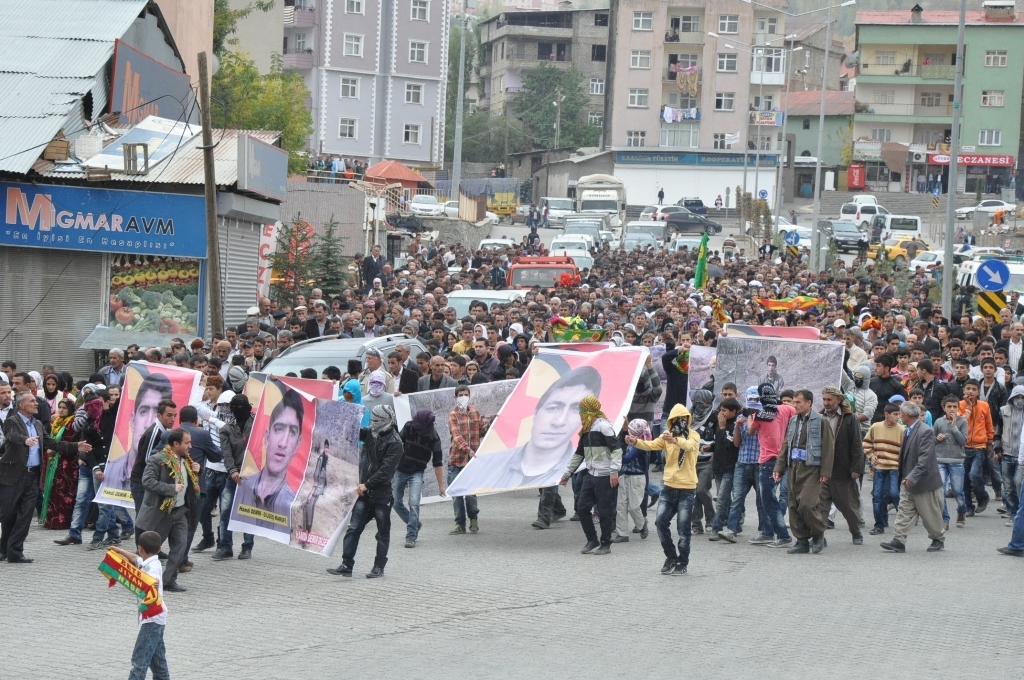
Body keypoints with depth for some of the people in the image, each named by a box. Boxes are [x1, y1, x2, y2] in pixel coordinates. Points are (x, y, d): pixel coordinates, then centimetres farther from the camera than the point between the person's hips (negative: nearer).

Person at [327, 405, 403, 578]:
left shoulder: (394, 443, -13)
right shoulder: (371, 433, 8)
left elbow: (385, 470, -18)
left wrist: (367, 484, -18)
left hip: (382, 494, -6)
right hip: (365, 492, 6)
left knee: (383, 533, 7)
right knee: (353, 529, -1)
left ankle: (379, 567, 17)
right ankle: (346, 565, -2)